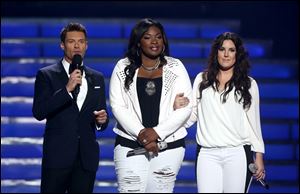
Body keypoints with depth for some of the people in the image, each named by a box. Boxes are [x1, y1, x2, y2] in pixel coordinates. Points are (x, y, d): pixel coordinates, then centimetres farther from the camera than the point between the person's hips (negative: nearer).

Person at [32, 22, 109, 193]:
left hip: (87, 157, 4)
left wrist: (102, 120, -4)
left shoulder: (97, 78, 15)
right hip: (57, 155, -3)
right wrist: (67, 89, -18)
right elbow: (38, 112, -10)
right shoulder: (46, 75, 2)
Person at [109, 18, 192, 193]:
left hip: (169, 145, 0)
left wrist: (157, 132, -11)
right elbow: (118, 106, 0)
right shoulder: (123, 68, 5)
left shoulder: (175, 67, 5)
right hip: (130, 145, 0)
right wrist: (140, 133, -13)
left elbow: (185, 107, -1)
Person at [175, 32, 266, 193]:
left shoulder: (248, 84, 8)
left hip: (238, 154, -1)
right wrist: (178, 109, -7)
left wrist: (259, 157, 7)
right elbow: (192, 116, 15)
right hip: (207, 154, 1)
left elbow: (253, 121, 10)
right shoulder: (202, 80, 11)